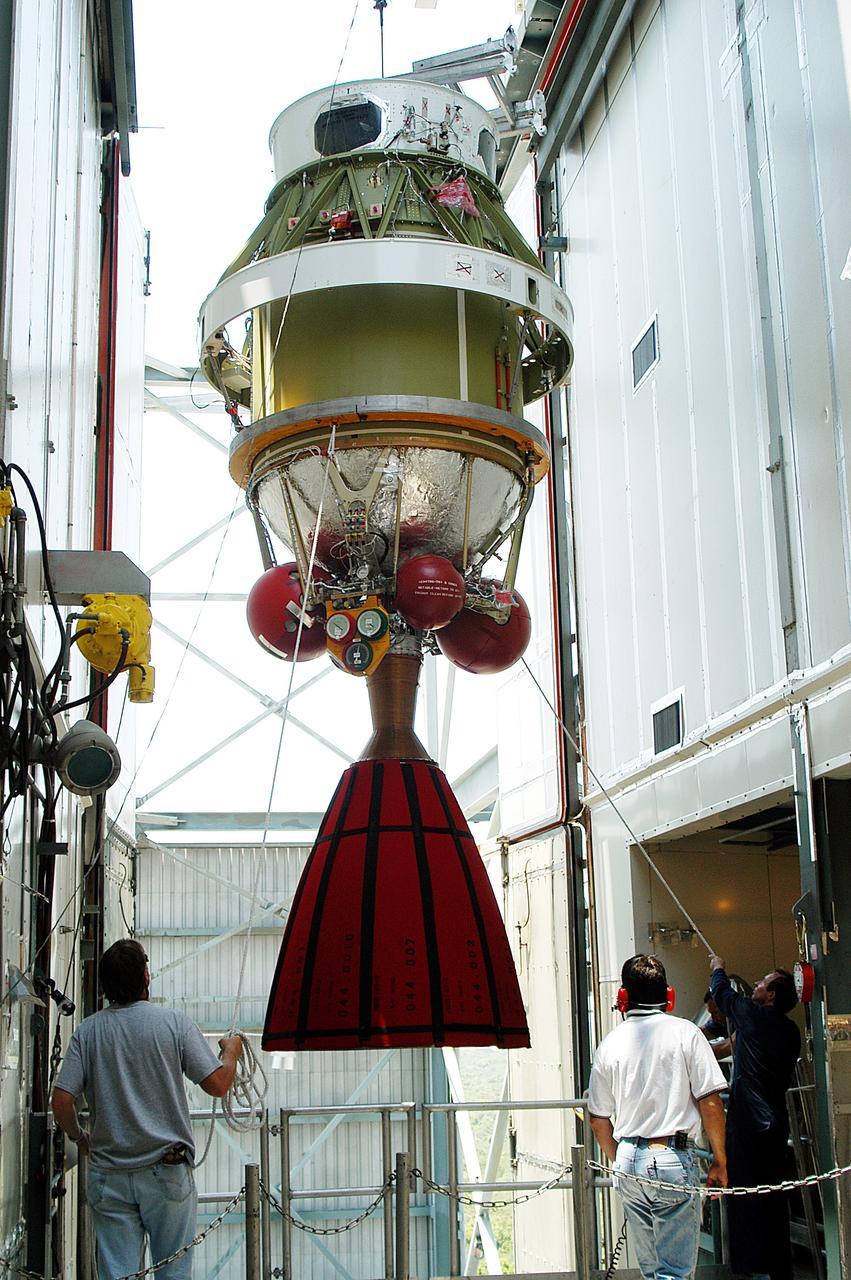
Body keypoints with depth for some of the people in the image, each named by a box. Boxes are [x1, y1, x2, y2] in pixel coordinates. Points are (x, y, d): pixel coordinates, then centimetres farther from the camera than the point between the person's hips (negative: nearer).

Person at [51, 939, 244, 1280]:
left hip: (108, 1174, 2)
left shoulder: (87, 1031, 0)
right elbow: (217, 1085, -7)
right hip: (167, 1172, -2)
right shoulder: (174, 1023, -6)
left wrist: (79, 1137, 15)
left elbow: (61, 1101, -5)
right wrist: (231, 1051, 14)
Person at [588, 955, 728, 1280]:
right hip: (674, 1159, -4)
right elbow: (710, 1101, -8)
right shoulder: (684, 1033, -5)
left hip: (629, 1159, 4)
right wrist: (719, 1161, 2)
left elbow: (598, 1118, 10)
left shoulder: (610, 1043, 5)